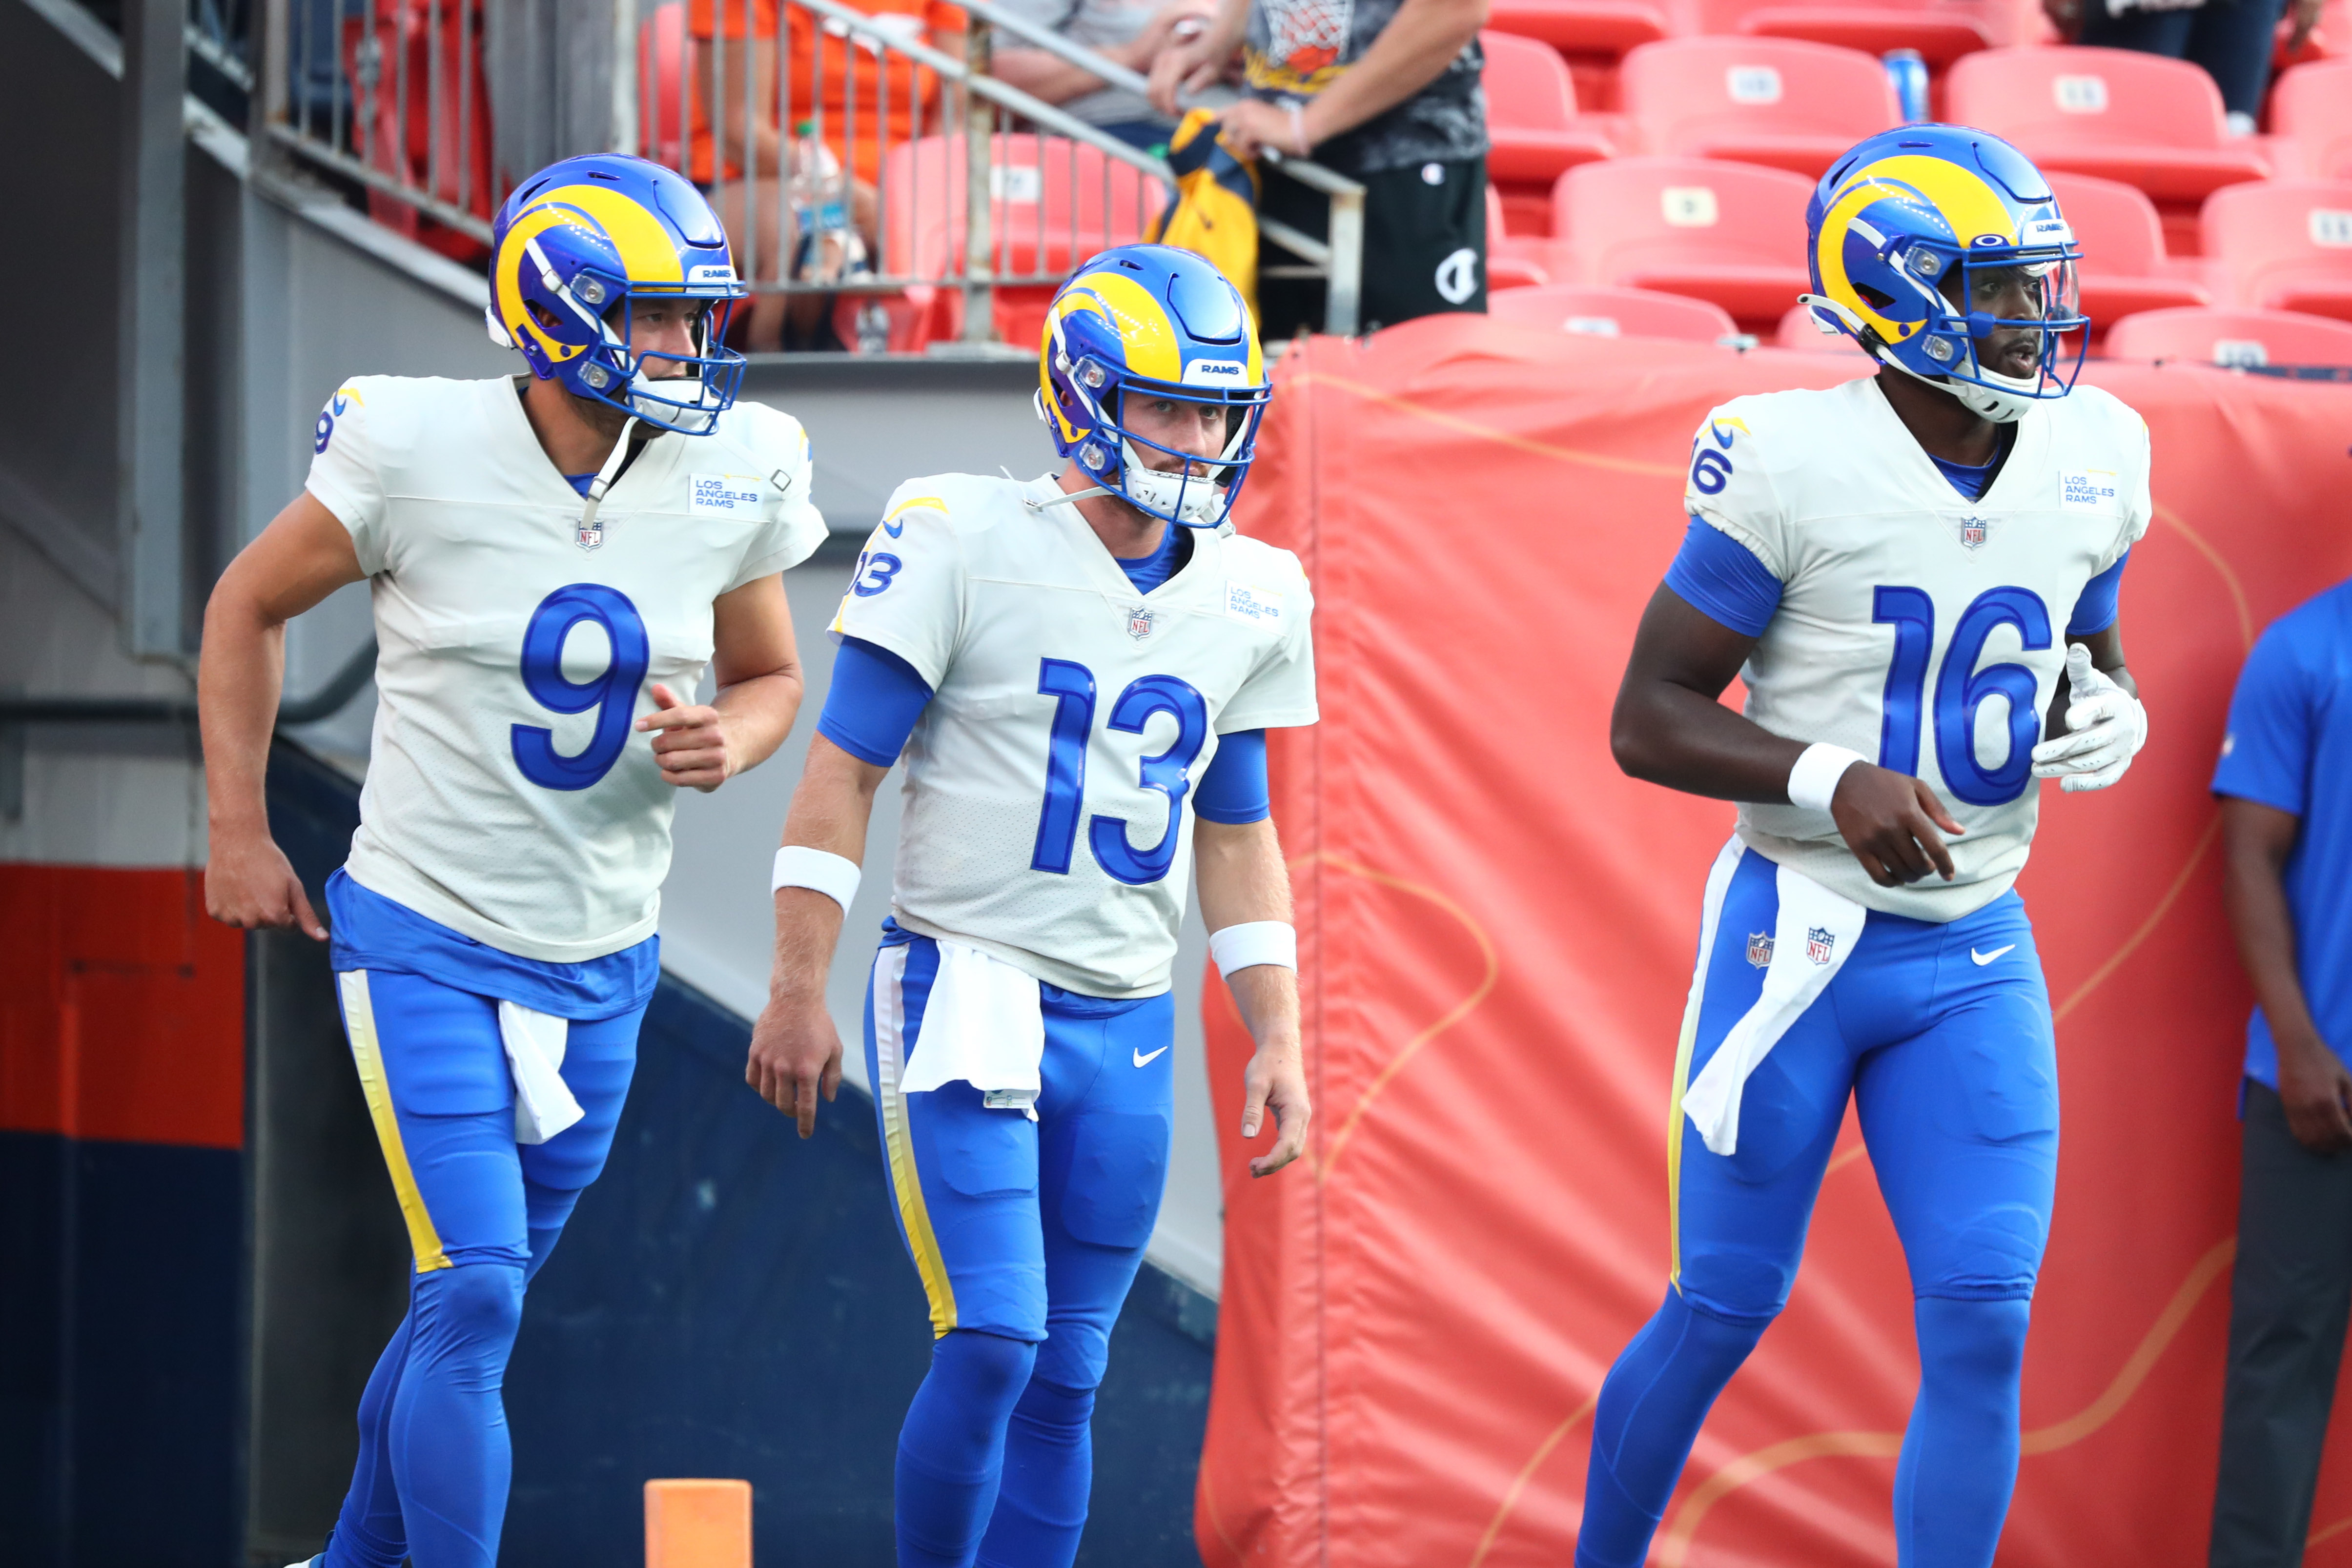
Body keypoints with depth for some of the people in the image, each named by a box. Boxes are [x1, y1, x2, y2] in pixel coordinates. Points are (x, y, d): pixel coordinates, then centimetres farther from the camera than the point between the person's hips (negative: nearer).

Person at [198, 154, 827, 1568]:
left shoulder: (732, 474, -6)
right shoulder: (421, 450, -16)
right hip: (427, 940, -4)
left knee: (479, 1298, 16)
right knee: (475, 1301, -13)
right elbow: (250, 609, 1)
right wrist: (240, 832, 1)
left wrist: (729, 742, -13)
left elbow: (772, 678, 11)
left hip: (603, 960, 4)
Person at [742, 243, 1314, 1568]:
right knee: (993, 1339, -15)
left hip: (1127, 1024, 5)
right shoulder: (966, 542, -9)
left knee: (1064, 1378, 7)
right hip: (966, 983, -5)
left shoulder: (1251, 599, 7)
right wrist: (799, 991, -10)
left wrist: (1278, 1036, 8)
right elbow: (844, 772, -7)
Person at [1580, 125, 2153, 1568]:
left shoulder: (2089, 459, 1)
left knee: (1983, 1329, -5)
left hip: (1976, 957, 4)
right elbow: (1650, 717, -11)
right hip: (1795, 936, -4)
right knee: (1724, 1311, 7)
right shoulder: (1796, 465, -15)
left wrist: (2109, 715, -6)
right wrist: (1830, 784, -26)